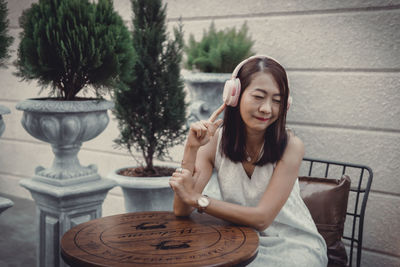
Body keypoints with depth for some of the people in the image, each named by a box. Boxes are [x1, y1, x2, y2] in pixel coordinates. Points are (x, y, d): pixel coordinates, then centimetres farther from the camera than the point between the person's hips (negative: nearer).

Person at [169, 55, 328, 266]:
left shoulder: (290, 146, -19)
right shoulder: (215, 140, -9)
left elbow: (261, 219, -20)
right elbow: (182, 211, -15)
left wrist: (197, 199, -23)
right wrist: (191, 148, -25)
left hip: (293, 244, -1)